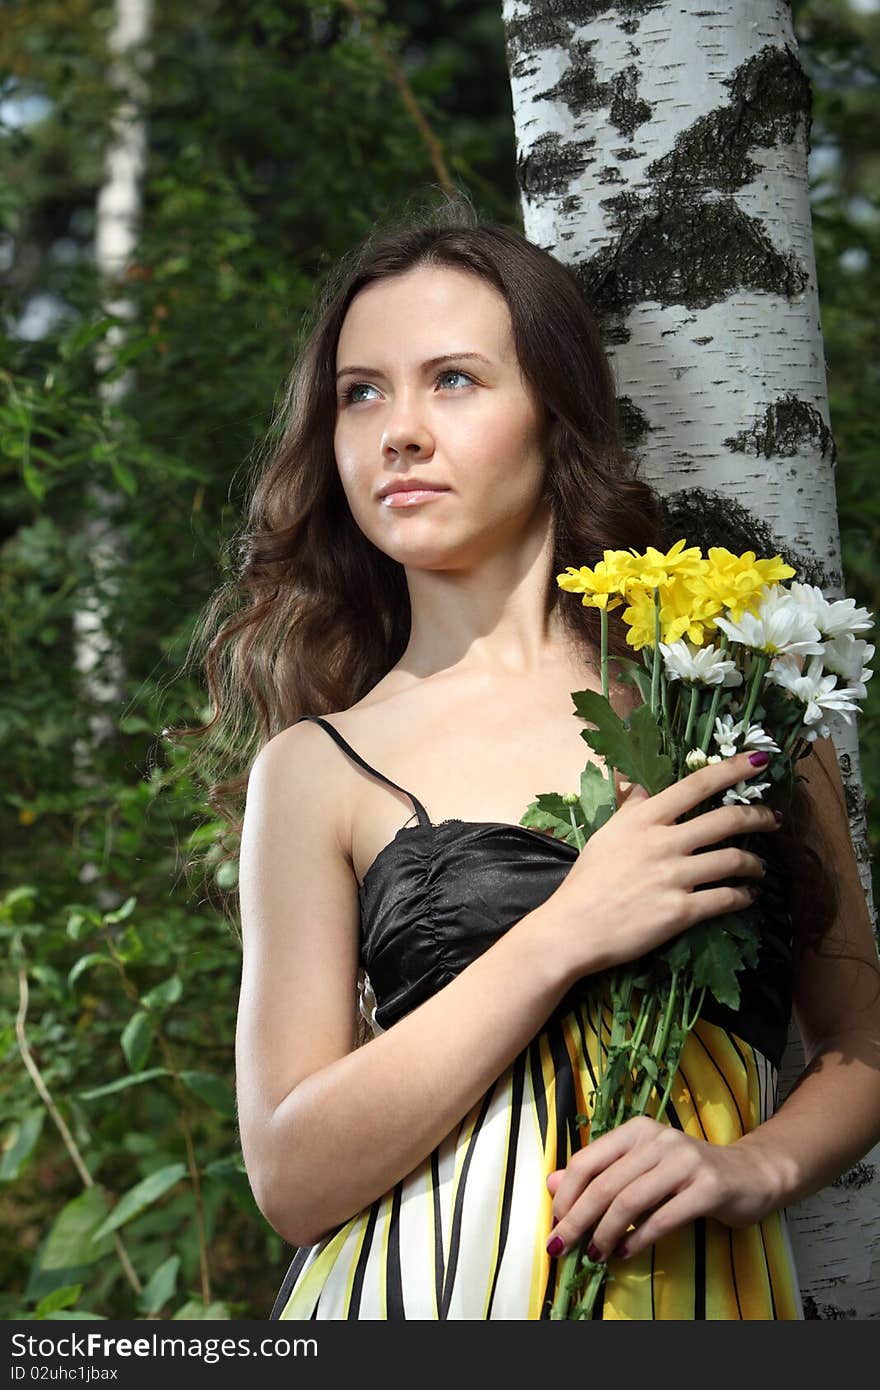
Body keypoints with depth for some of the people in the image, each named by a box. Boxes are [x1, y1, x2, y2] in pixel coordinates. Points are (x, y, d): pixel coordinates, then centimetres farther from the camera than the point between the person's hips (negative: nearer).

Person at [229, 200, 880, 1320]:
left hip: (705, 1283, 1)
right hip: (423, 1283, -1)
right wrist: (567, 935, -16)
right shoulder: (319, 769, -1)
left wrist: (755, 1167, -11)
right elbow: (293, 1177, -8)